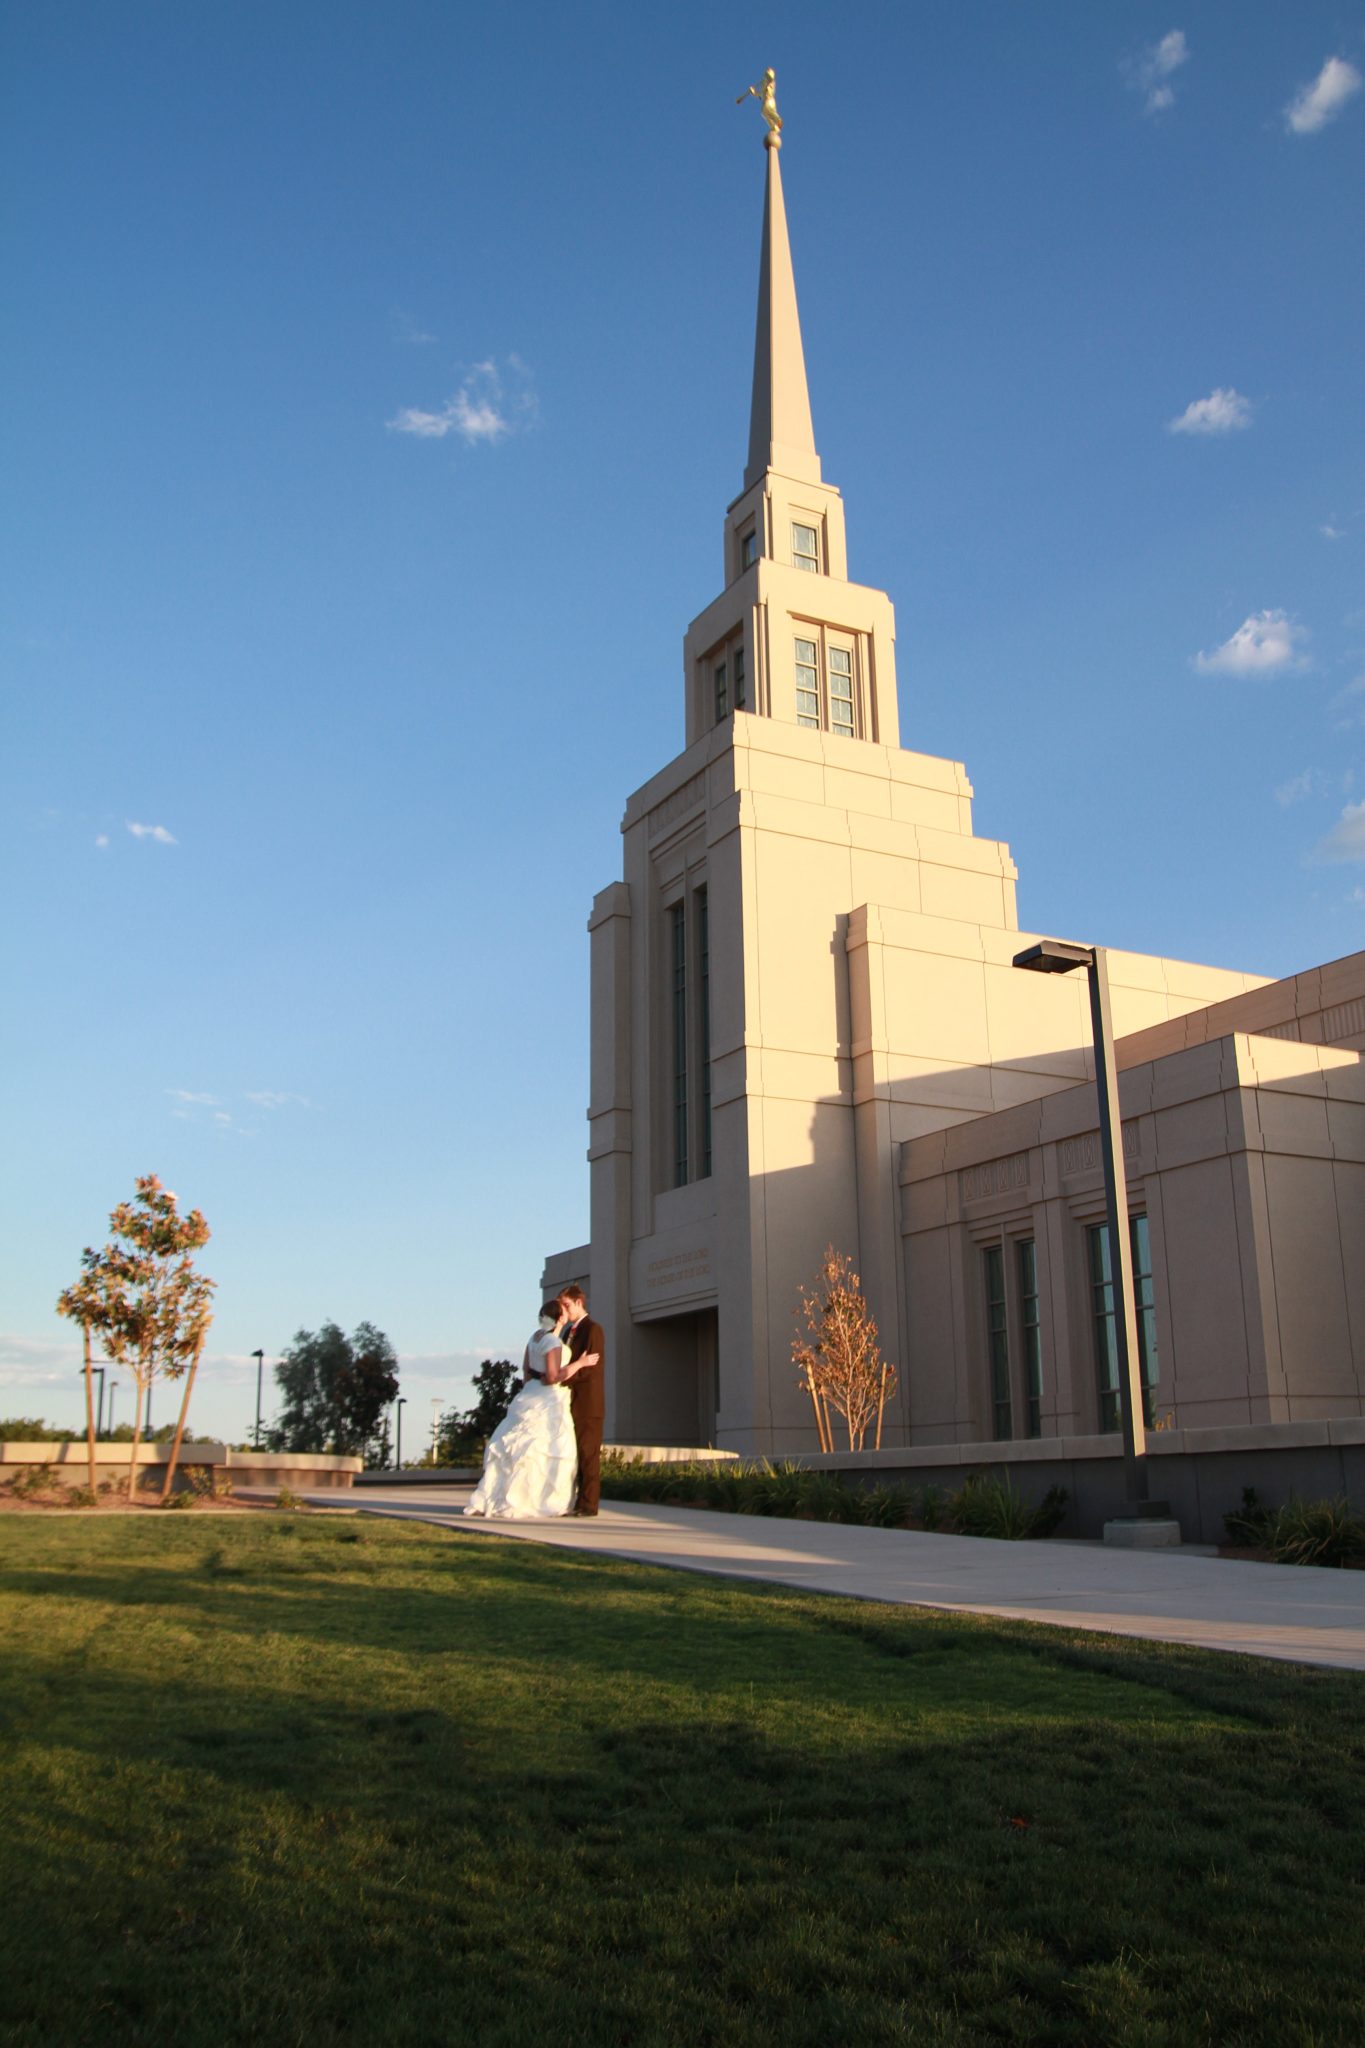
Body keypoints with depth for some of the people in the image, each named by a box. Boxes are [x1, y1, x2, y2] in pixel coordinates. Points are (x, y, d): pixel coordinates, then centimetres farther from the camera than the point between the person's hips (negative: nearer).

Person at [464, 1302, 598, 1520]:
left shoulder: (536, 1336, 8)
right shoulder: (554, 1343, -19)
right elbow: (553, 1377, -22)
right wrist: (580, 1363, -15)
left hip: (531, 1394, 9)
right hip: (548, 1401, -9)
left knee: (518, 1446, 13)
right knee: (537, 1452, -2)